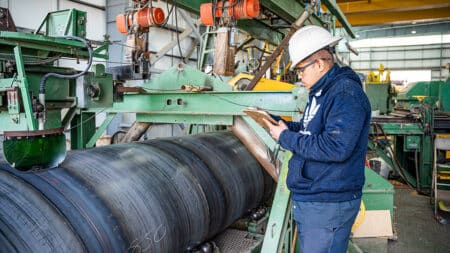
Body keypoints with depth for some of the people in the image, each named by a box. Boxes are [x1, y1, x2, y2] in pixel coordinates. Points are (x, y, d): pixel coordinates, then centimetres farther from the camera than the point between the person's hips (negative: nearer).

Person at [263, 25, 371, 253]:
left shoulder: (346, 93, -18)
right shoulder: (320, 92, 15)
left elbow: (335, 147, -28)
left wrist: (286, 137, -19)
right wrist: (277, 123, 8)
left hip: (328, 206, -10)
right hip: (306, 200, 10)